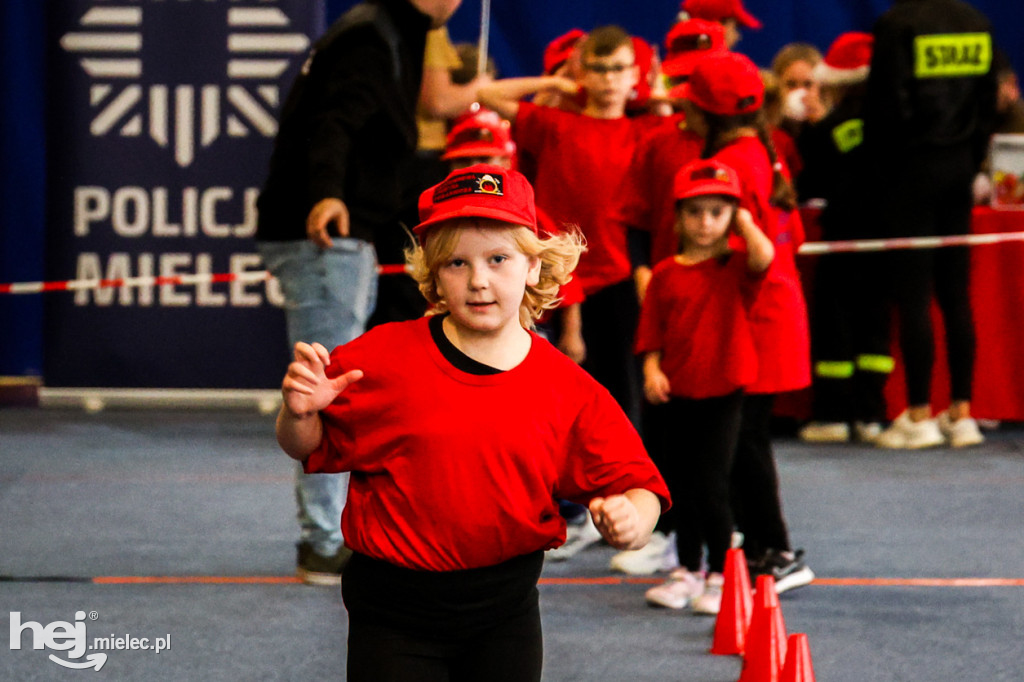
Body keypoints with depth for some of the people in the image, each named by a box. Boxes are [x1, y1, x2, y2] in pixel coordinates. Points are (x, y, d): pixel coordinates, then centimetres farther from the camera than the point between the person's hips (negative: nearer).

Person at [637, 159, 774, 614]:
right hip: (676, 393, 3)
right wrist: (652, 370, -10)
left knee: (711, 487, -6)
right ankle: (687, 571, 26)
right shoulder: (665, 275, 4)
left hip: (722, 393, -3)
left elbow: (763, 257, -26)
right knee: (680, 487, 12)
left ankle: (719, 575, 6)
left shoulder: (736, 268, -3)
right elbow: (652, 333, 6)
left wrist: (744, 221, -11)